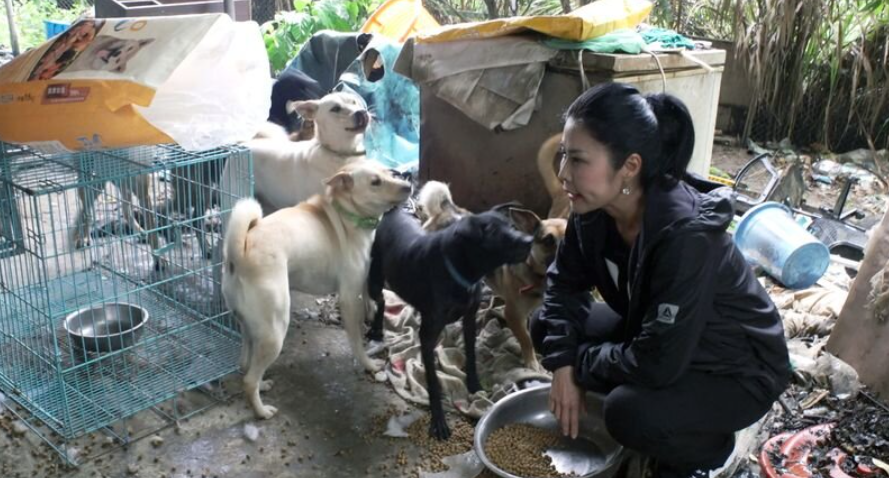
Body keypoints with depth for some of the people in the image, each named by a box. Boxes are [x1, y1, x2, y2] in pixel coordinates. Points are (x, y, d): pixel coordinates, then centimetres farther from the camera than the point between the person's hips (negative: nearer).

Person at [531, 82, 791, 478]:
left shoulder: (685, 235, -37)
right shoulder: (595, 209, -16)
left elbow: (657, 364, -34)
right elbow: (565, 282, -1)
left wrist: (579, 362, -18)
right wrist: (563, 363, -13)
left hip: (739, 370, -7)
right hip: (653, 335, 7)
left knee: (631, 414, -31)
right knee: (546, 326, -3)